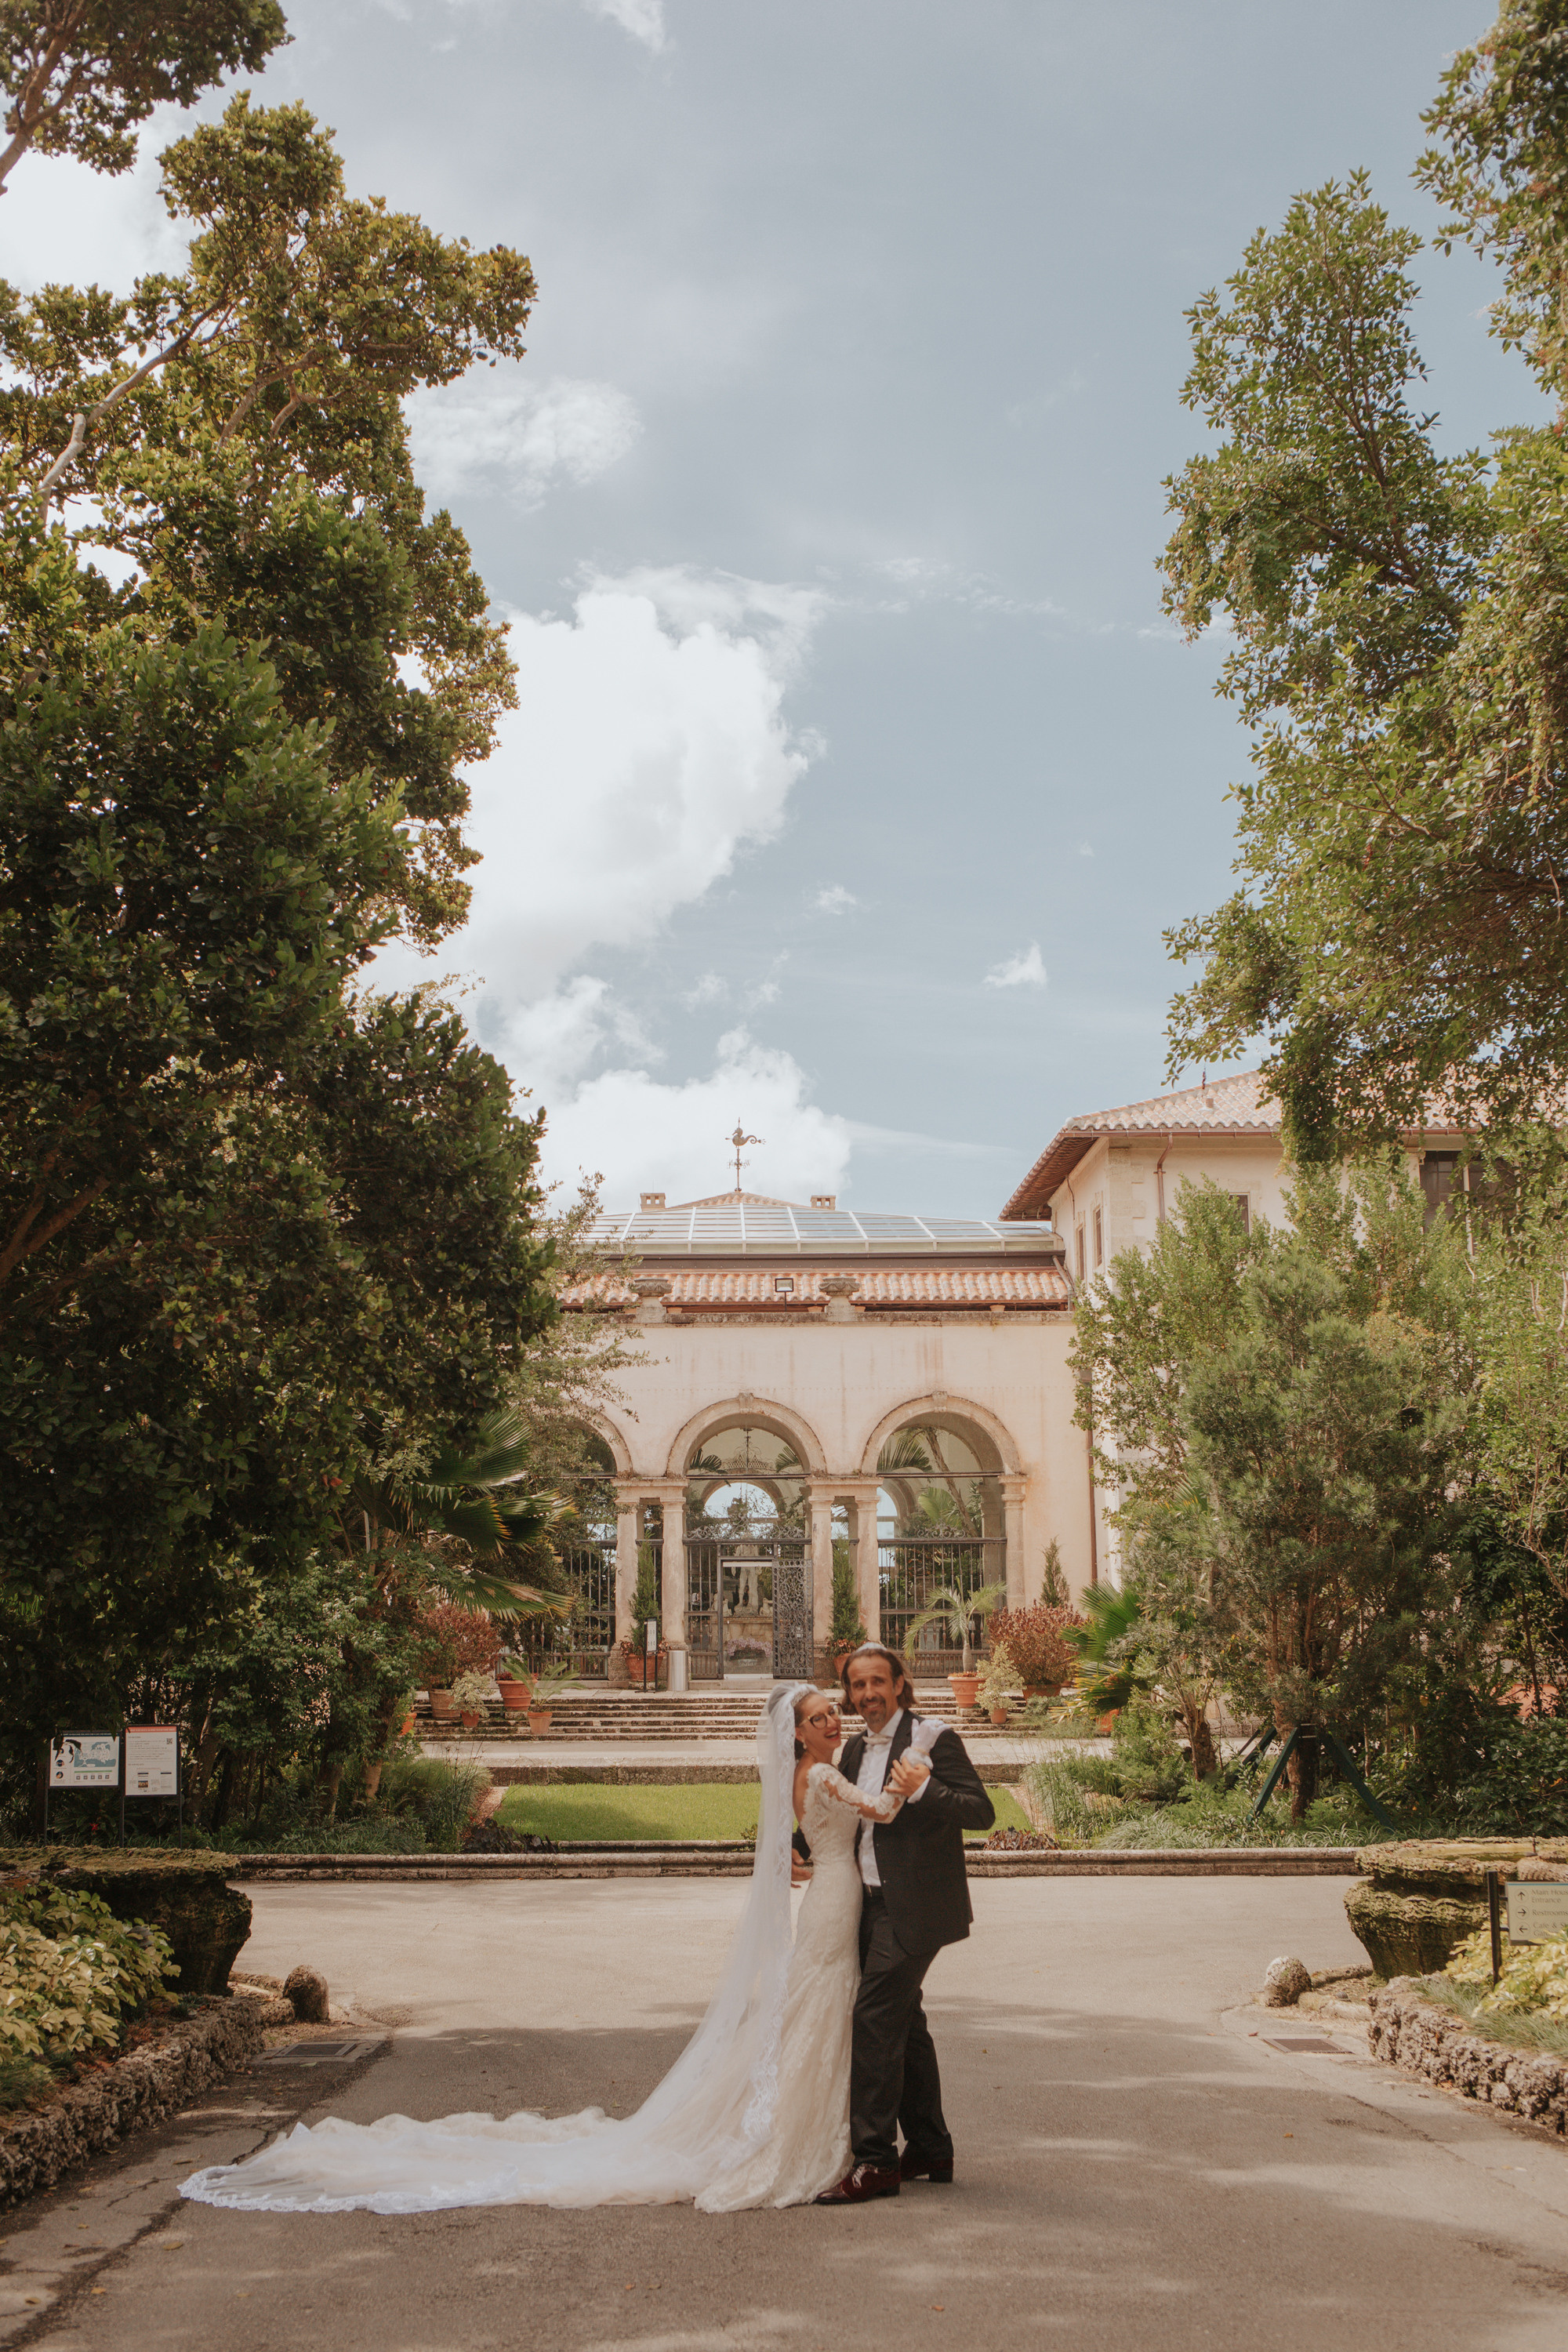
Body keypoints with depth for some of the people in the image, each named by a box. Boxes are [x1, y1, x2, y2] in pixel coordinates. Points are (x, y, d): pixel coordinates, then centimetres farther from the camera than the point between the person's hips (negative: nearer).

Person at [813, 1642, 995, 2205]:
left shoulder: (933, 1740, -11)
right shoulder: (855, 1749, 12)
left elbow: (982, 1811, -16)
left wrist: (924, 1790, -28)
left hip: (913, 1906, -8)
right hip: (874, 1905, 8)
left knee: (874, 2018, -12)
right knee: (903, 2022, 15)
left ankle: (873, 2162, -7)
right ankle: (929, 2149, 27)